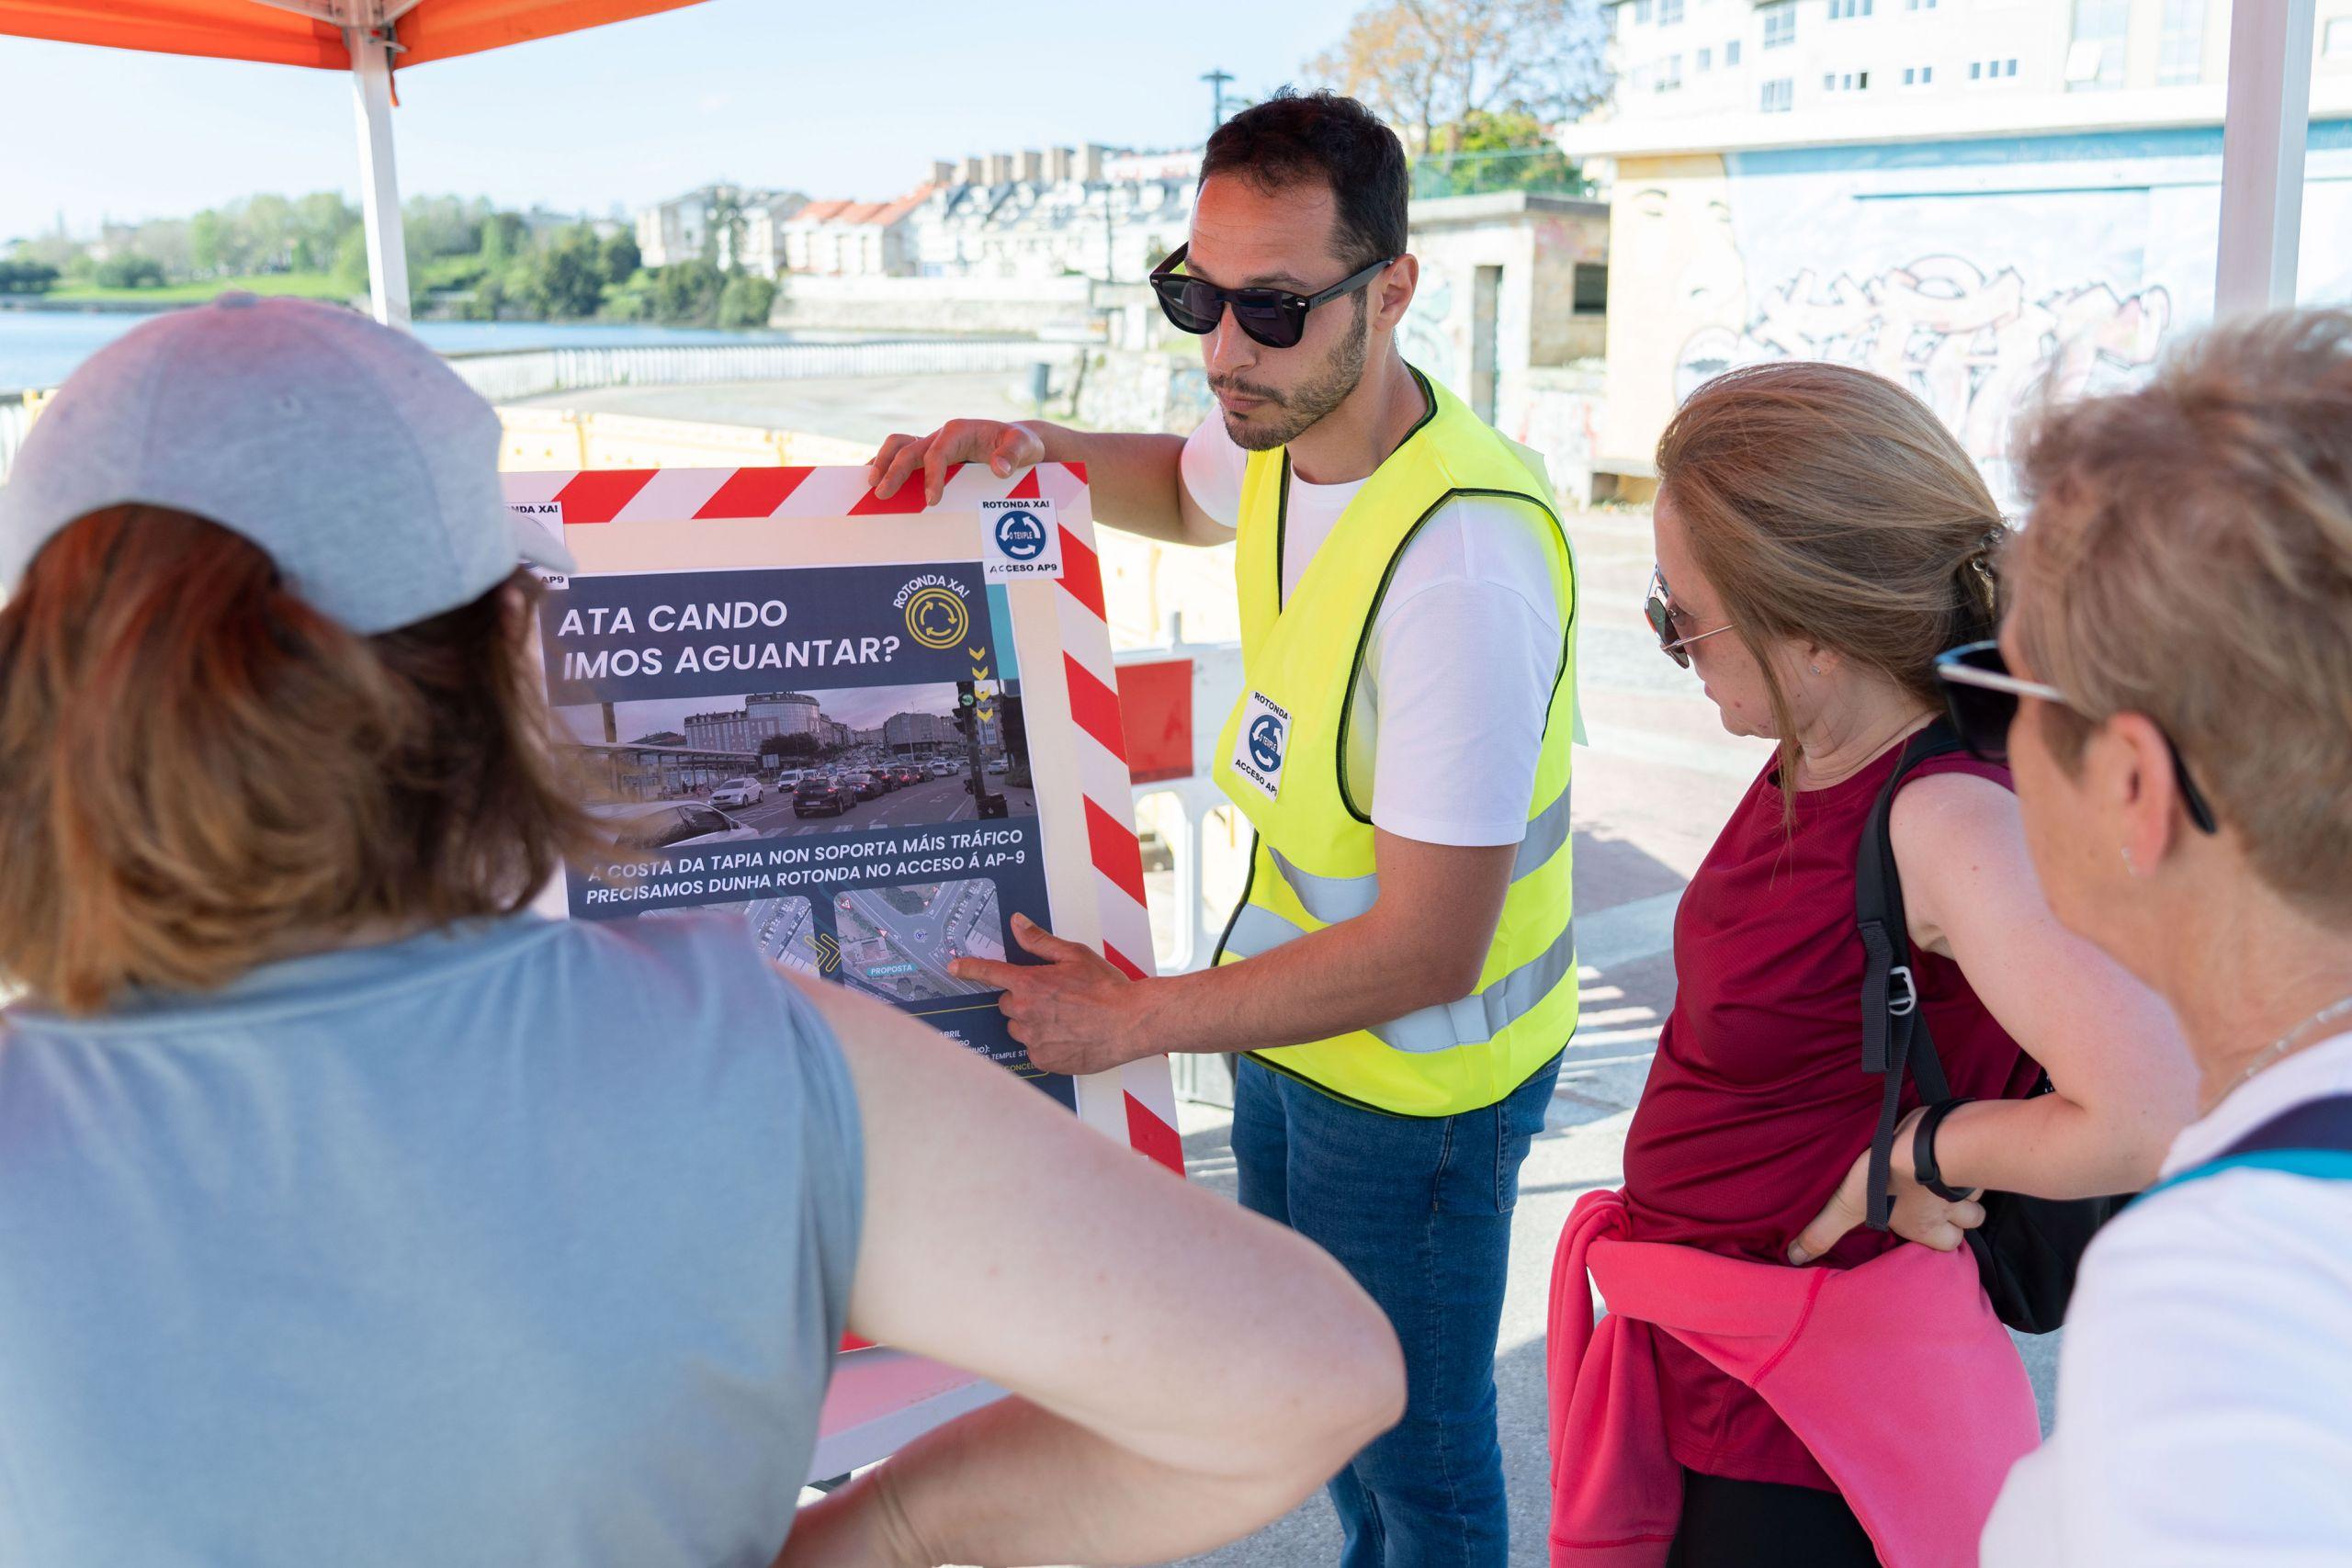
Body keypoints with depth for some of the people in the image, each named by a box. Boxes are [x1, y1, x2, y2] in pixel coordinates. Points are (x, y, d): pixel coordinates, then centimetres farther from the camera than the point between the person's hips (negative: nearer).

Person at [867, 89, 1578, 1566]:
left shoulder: (1460, 563, -34)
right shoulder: (1282, 423, -7)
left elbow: (1427, 950, -31)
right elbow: (1186, 486, 20)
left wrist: (1133, 1018, -23)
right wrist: (1041, 448, -2)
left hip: (1418, 1074, -9)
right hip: (1297, 1003, 9)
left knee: (1415, 1444, 13)